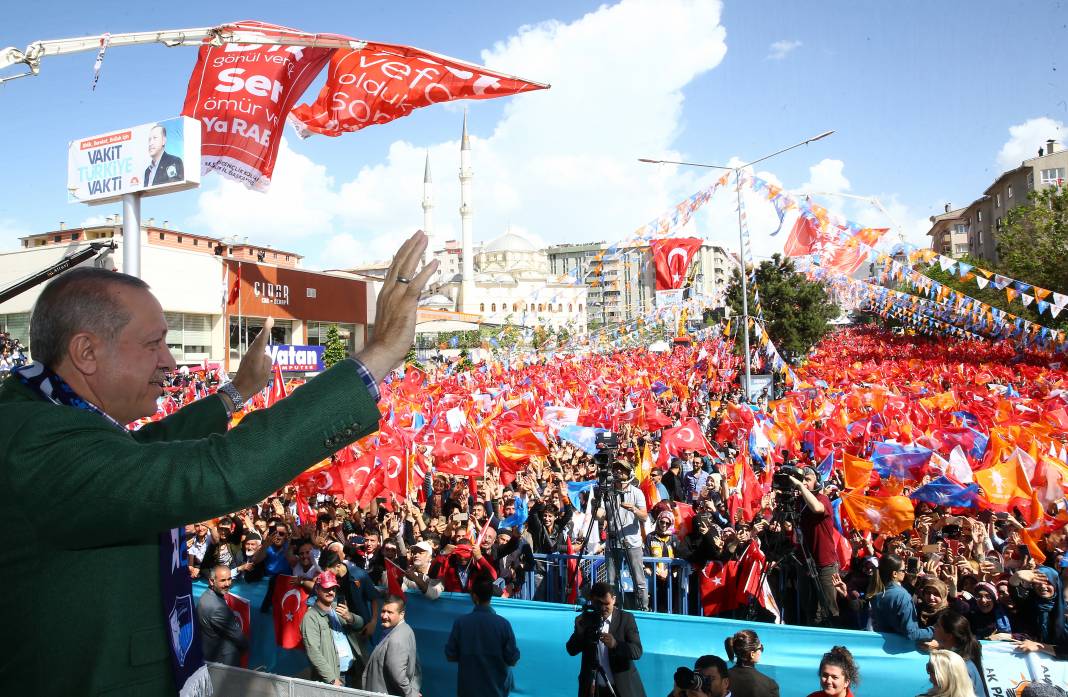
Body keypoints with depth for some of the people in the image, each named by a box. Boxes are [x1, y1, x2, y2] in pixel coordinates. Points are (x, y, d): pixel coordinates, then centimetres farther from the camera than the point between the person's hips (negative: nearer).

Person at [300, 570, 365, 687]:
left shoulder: (338, 608, 10)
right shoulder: (311, 617, -10)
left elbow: (360, 624, 5)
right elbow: (313, 652, -17)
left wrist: (349, 617, -17)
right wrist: (332, 679, -21)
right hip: (334, 677, -5)